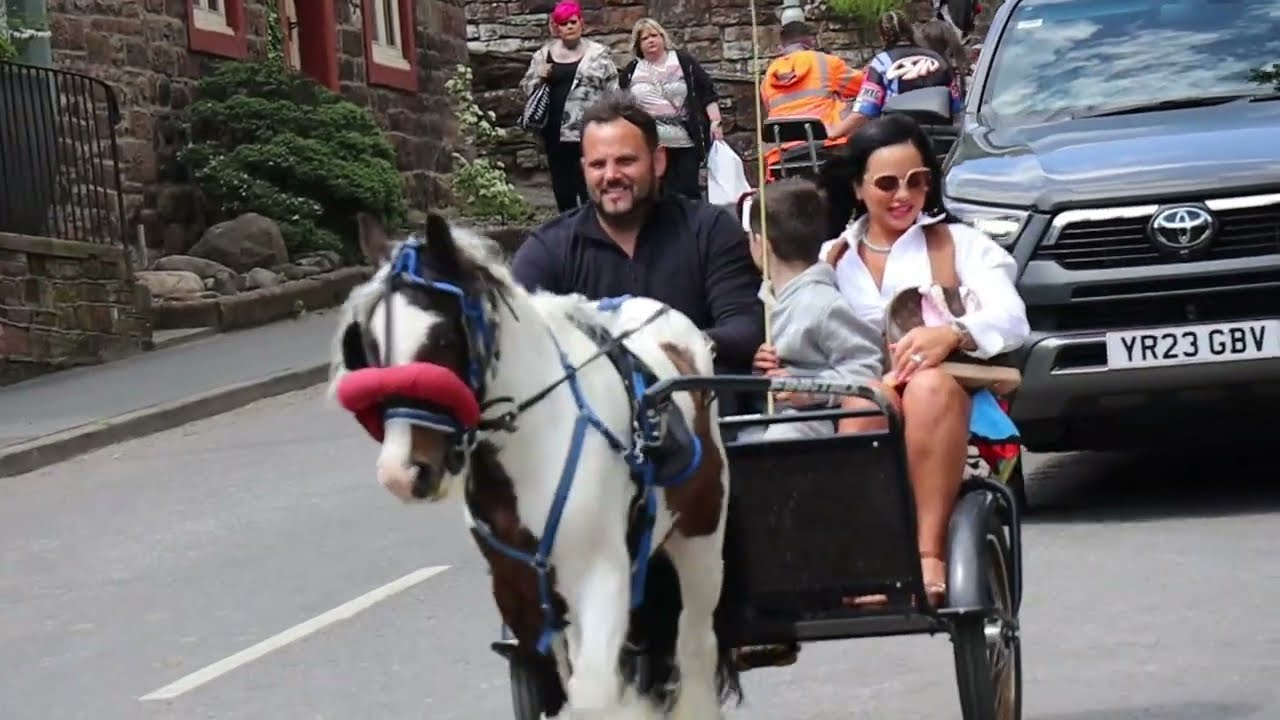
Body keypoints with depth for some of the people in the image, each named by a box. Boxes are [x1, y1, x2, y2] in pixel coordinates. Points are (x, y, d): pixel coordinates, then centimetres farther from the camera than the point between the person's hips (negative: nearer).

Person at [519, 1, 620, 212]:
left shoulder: (599, 54, 2)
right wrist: (539, 78, -7)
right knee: (562, 187, 9)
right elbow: (526, 88, 14)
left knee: (589, 190, -5)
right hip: (556, 134, 3)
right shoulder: (543, 55, 9)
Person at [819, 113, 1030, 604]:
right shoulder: (833, 258, 25)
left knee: (930, 386, -37)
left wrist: (952, 334, -21)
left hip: (947, 406, -1)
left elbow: (1012, 321, 1)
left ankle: (930, 555, -41)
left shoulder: (959, 243, 19)